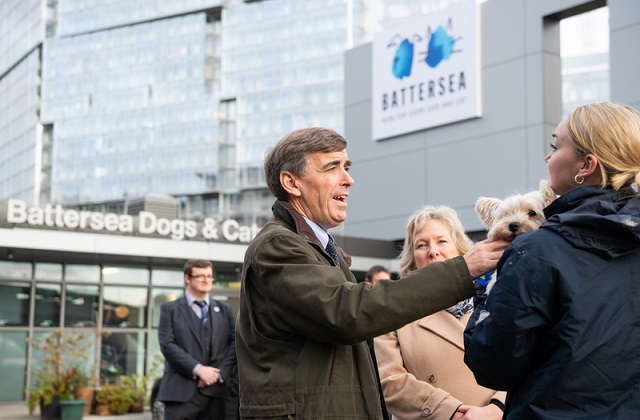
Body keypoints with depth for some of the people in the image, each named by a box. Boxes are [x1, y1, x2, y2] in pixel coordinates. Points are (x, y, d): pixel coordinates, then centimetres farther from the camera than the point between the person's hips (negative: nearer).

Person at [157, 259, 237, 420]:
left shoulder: (225, 309, 18)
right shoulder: (170, 309, 8)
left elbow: (234, 343, 8)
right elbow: (168, 345, -4)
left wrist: (219, 373, -7)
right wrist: (198, 369, -14)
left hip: (216, 390, 3)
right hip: (181, 390, -3)